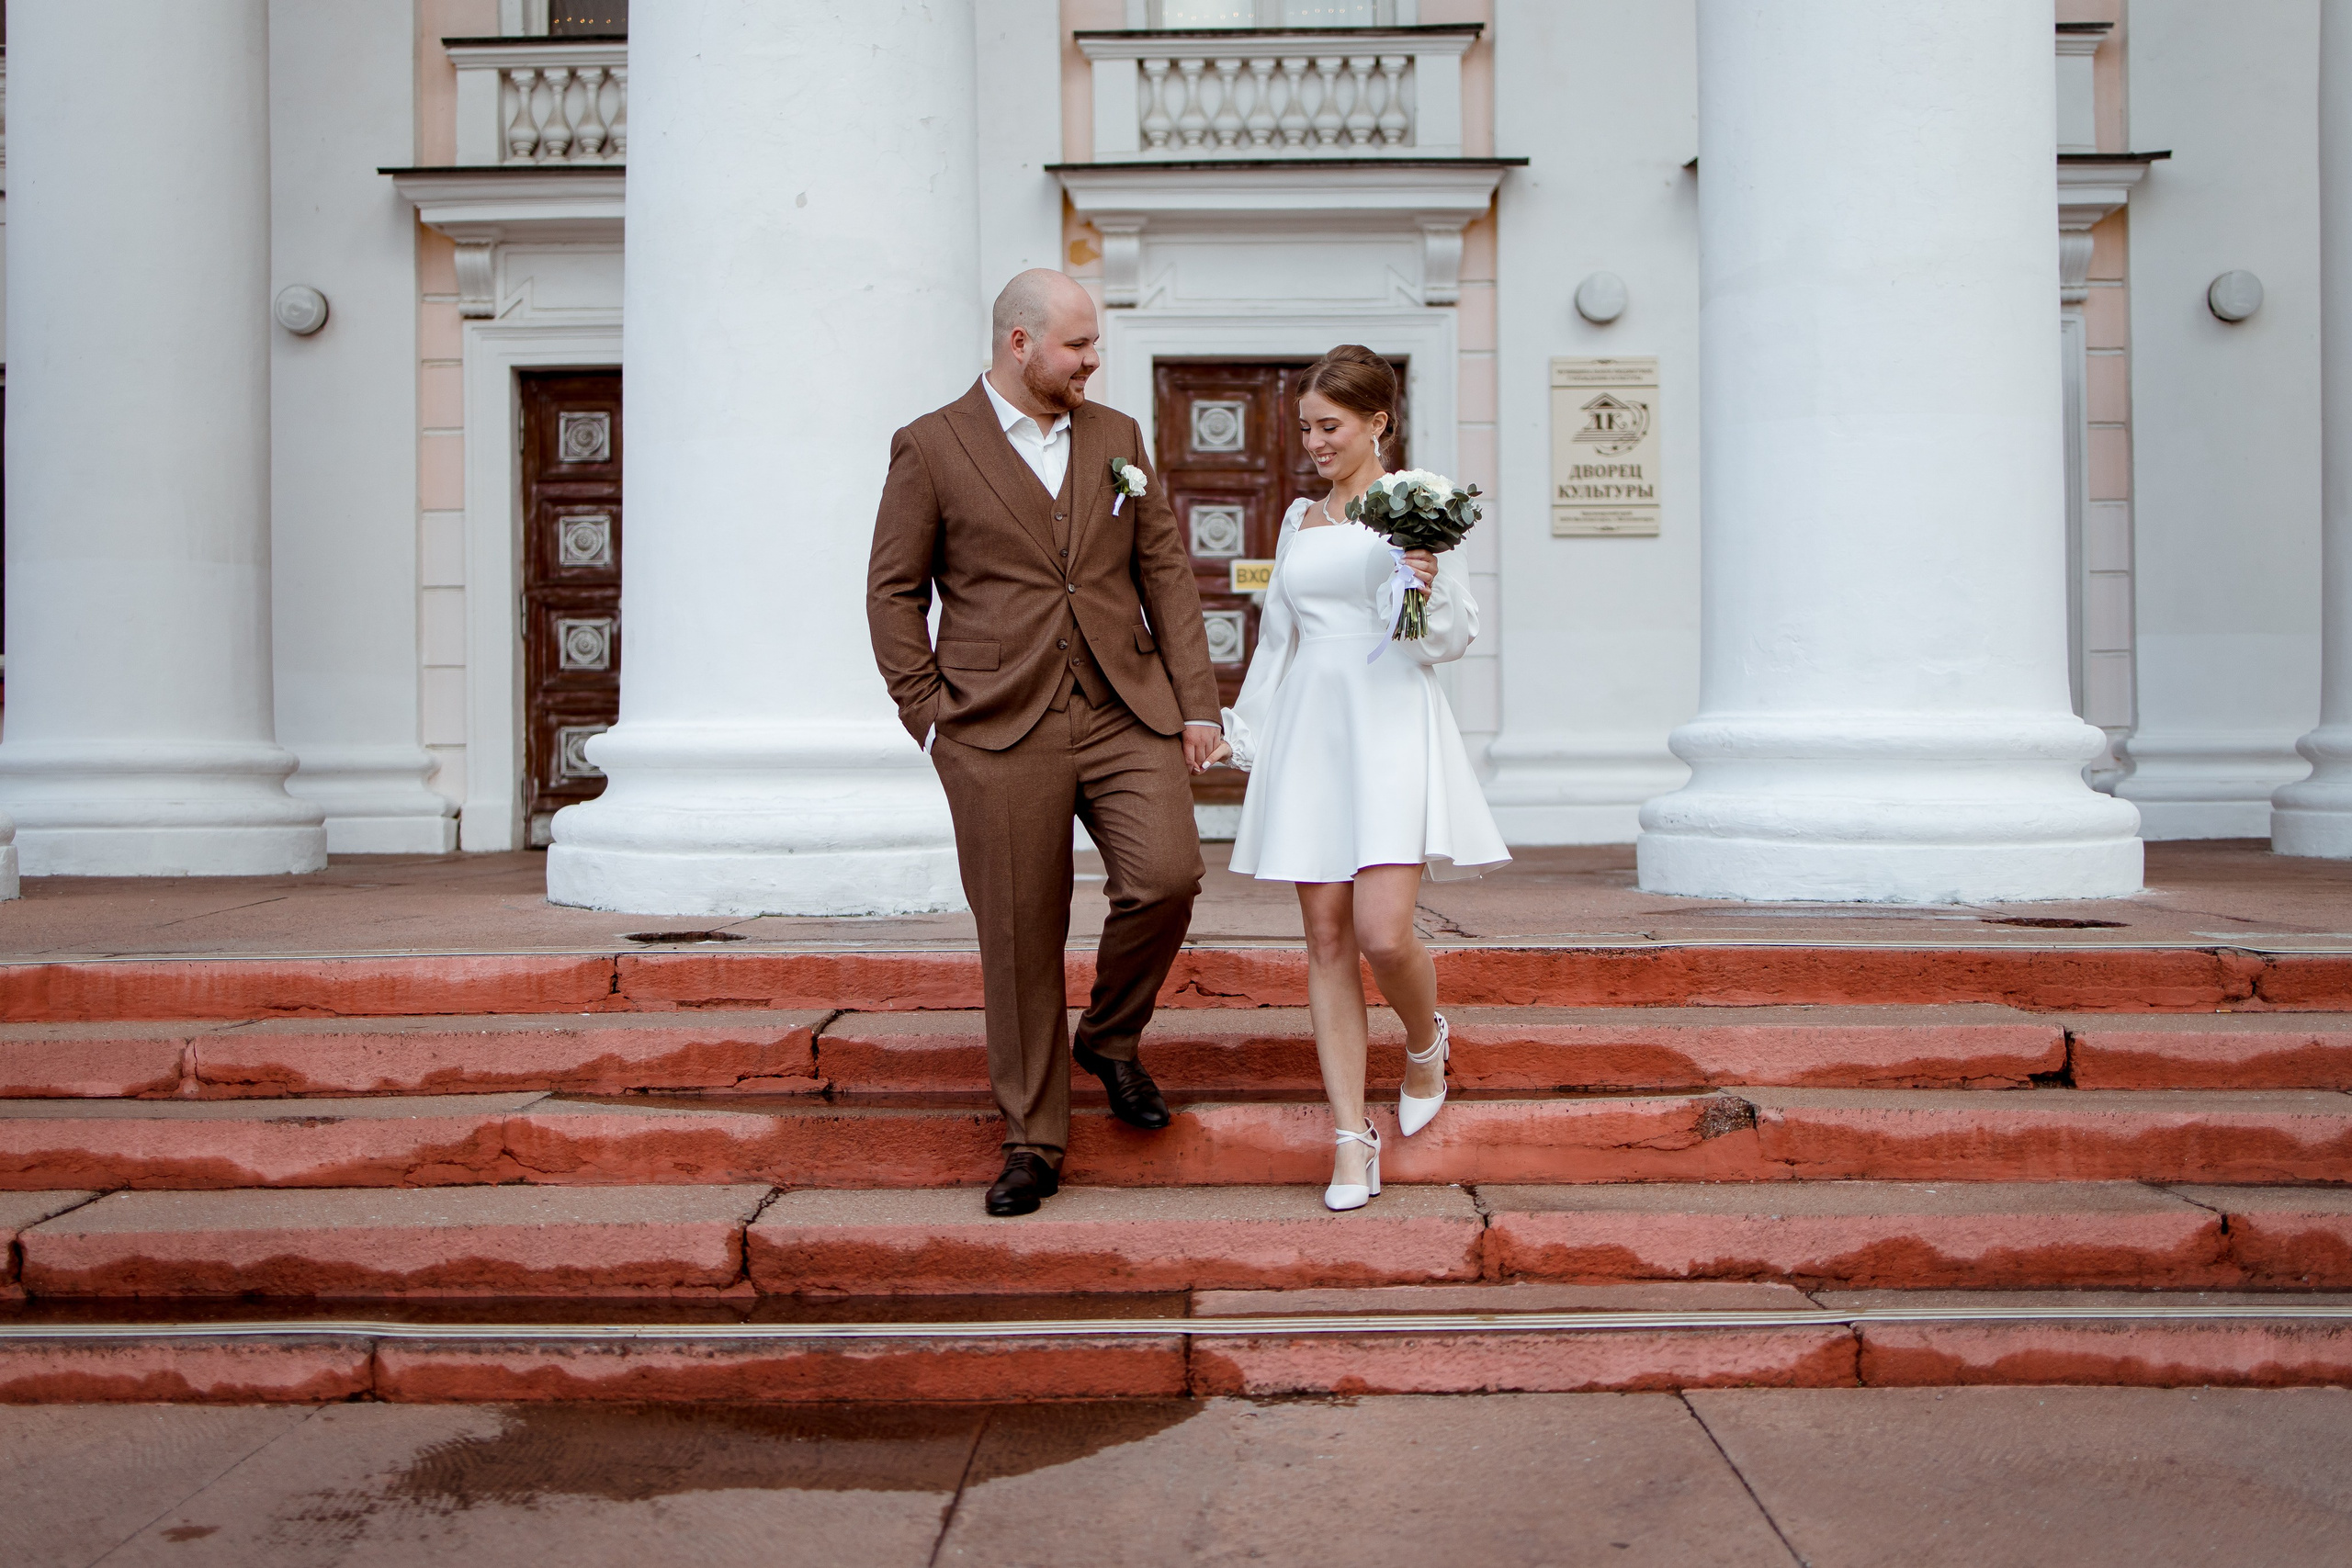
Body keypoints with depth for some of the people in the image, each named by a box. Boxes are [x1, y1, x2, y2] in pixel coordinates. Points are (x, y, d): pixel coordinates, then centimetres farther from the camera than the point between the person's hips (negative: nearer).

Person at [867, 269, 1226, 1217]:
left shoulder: (1117, 438, 14)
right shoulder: (932, 447, 3)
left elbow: (1166, 570, 12)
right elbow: (893, 592, 4)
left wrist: (1196, 702, 5)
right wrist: (930, 715, -3)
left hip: (1126, 712, 3)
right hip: (1002, 730, -3)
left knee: (1167, 876, -16)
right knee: (1020, 939, 1)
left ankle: (1111, 1037, 14)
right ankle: (1033, 1141, 16)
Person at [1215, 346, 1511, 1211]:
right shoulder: (1300, 518, 17)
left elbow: (1449, 640, 0)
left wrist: (1431, 587, -19)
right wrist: (1241, 732, 24)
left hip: (1391, 728, -5)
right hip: (1308, 734, 5)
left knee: (1384, 935, -16)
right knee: (1327, 940, 1)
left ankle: (1425, 1043, 19)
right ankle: (1352, 1138, 7)